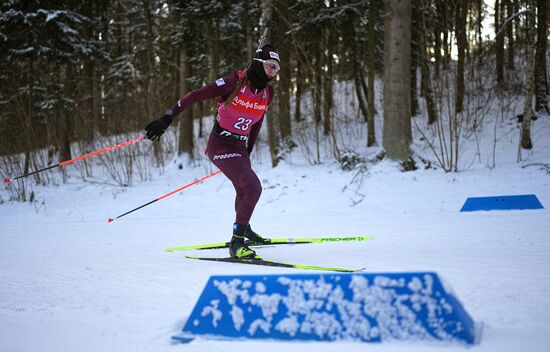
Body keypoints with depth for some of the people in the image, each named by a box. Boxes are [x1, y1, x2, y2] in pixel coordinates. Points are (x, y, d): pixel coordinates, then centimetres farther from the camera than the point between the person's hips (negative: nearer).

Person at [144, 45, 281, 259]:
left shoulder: (267, 92, 0)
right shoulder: (235, 83, -20)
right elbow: (195, 96, -21)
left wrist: (248, 150, 23)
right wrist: (166, 120, -25)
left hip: (239, 148, 8)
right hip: (220, 146, -8)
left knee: (244, 190, 27)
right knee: (253, 187, -23)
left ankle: (243, 230, 54)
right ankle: (236, 243, -18)